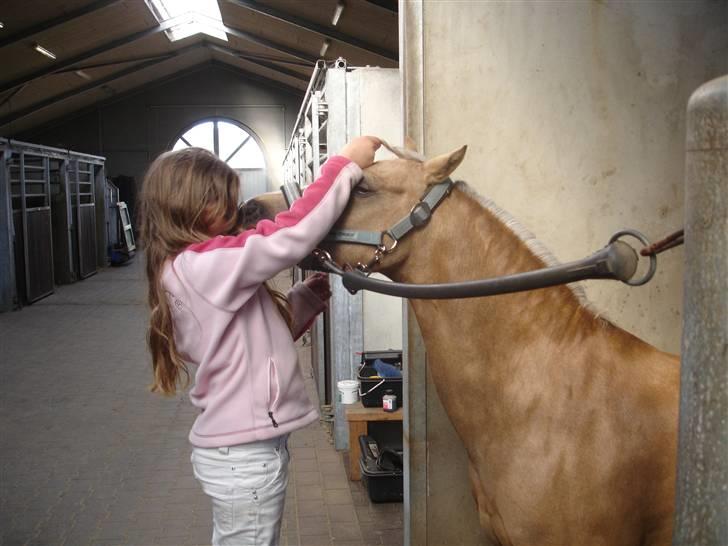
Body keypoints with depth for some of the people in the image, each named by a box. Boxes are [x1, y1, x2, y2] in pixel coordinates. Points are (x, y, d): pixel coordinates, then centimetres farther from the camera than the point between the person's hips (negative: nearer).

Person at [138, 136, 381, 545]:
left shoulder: (196, 269, 9)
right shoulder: (202, 266, -21)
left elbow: (271, 328, 12)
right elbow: (291, 236, -28)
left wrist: (317, 289, 0)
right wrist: (347, 165, -19)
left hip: (239, 449, 10)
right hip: (247, 457, -10)